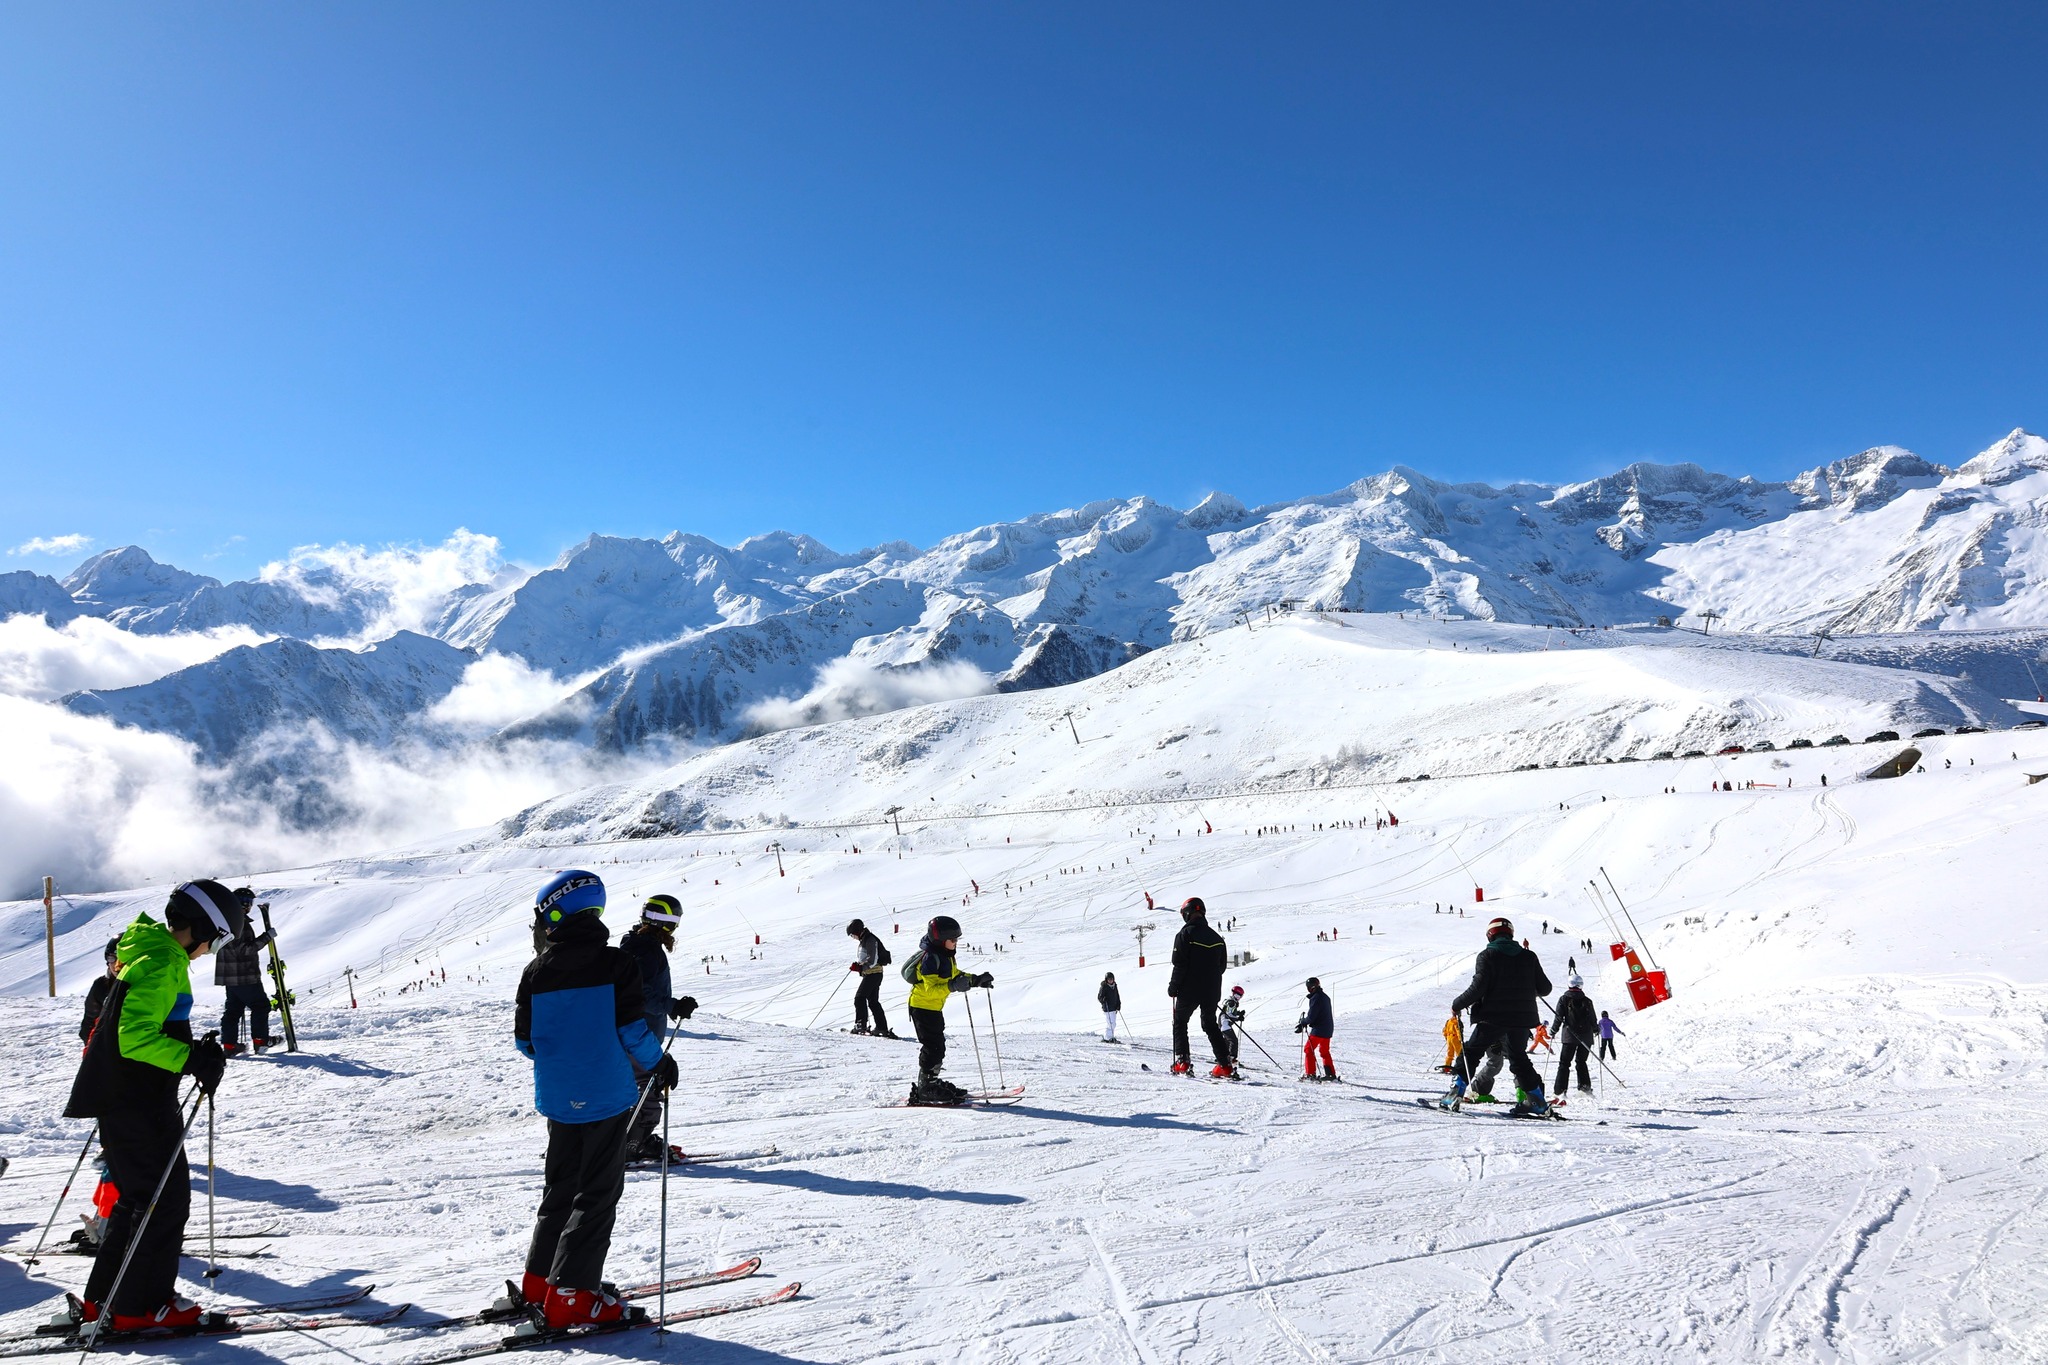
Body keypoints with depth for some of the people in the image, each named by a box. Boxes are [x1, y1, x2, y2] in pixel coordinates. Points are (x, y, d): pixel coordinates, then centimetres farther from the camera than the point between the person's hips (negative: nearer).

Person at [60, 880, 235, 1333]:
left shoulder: (148, 952, 15)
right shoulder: (163, 963, -19)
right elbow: (136, 1037, -27)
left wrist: (193, 1051, 14)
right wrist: (192, 1060, -28)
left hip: (121, 1096, 10)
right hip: (139, 1103, -10)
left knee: (140, 1198, 17)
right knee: (165, 1198, -2)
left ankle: (101, 1300, 23)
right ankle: (142, 1306, 6)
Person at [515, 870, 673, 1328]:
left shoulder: (536, 971, -1)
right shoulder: (614, 963, -12)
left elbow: (524, 1039, 5)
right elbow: (632, 1030, -13)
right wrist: (660, 1063, 5)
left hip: (557, 1098, 4)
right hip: (606, 1097, -4)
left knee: (560, 1187, 19)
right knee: (597, 1193, 3)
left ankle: (540, 1280, 25)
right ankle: (571, 1295, 1)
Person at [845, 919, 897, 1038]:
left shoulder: (870, 940, -15)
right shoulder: (865, 940, 17)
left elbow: (872, 960, -21)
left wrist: (859, 967, -13)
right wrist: (859, 966, 5)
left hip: (873, 974, -10)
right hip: (870, 974, 10)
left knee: (859, 997, -11)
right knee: (873, 1001, 11)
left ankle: (861, 1024, -14)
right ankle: (882, 1027, 13)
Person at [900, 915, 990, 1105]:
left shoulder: (945, 956, 7)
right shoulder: (931, 958, -24)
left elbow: (956, 975, 20)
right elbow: (931, 990, -29)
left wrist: (976, 980, 7)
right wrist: (952, 986, -40)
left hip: (934, 1008, 10)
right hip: (922, 1007, -10)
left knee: (938, 1048, 16)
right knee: (933, 1048, -7)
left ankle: (931, 1083, 28)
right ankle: (925, 1090, -1)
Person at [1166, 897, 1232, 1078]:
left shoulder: (1185, 934, -11)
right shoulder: (1216, 937, 8)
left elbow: (1179, 965, -14)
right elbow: (1222, 965, 13)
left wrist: (1173, 986, -3)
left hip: (1189, 990, -5)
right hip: (1212, 991, 5)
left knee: (1180, 1022, 10)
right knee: (1210, 1024, 16)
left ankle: (1182, 1062, -3)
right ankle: (1225, 1064, 7)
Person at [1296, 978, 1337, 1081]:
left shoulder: (1316, 998, -16)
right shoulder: (1325, 997, 13)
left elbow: (1311, 1017, -19)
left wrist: (1302, 1023, -3)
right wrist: (1304, 1022, 14)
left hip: (1318, 1030, -9)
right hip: (1328, 1029, 9)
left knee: (1308, 1049, -1)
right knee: (1324, 1052, 19)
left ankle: (1310, 1074, -5)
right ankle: (1331, 1074, 19)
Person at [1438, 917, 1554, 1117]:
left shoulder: (1487, 956, -6)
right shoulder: (1529, 957, 7)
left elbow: (1478, 988, -16)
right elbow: (1545, 988, 9)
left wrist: (1457, 1004, -3)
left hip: (1491, 1018, -4)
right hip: (1521, 1019, 4)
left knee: (1469, 1053, 9)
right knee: (1519, 1059, 21)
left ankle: (1456, 1092, -1)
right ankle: (1538, 1102, 16)